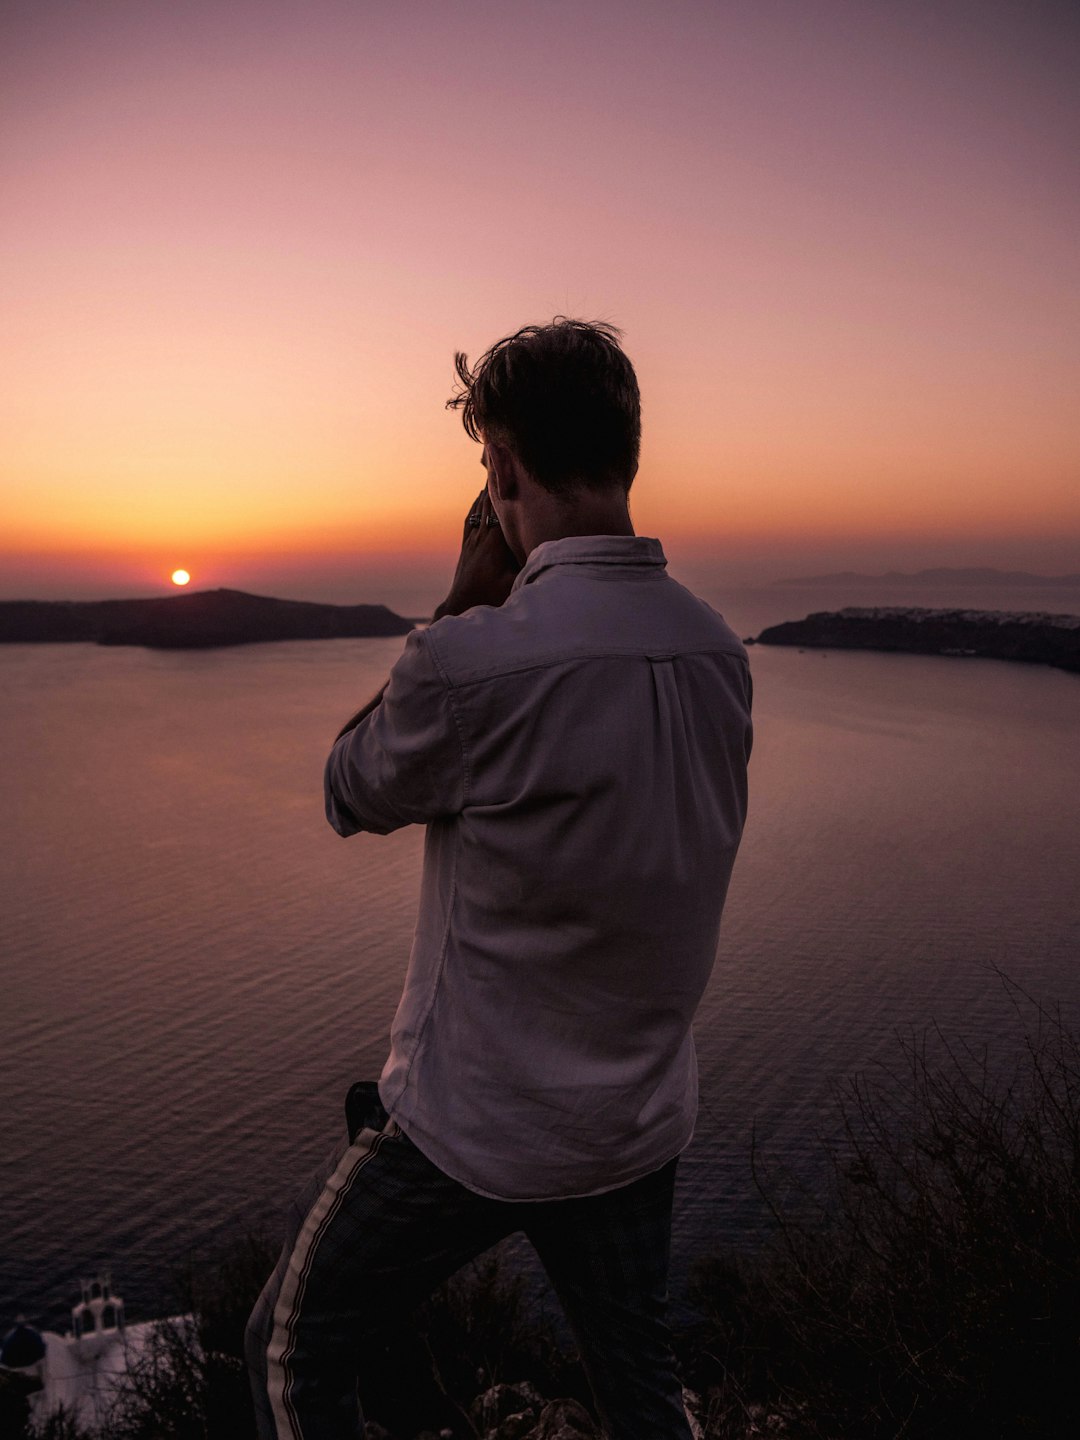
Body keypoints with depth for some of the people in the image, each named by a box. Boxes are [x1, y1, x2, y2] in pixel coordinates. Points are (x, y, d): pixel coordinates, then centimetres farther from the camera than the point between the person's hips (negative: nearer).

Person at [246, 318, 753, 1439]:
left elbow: (350, 796, -8)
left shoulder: (475, 657, -28)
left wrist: (465, 596, -7)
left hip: (474, 1134, -6)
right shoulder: (717, 650, -6)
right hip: (643, 1122, 6)